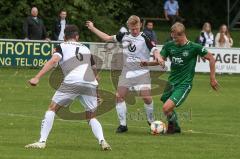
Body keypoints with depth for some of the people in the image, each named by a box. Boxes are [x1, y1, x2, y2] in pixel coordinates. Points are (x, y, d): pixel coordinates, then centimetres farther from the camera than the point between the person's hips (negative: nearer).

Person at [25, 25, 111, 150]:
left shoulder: (62, 47, 16)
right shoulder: (86, 49, 30)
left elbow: (53, 61, -3)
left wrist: (37, 77, -11)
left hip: (72, 81, -4)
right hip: (90, 82, 4)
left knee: (52, 109, 10)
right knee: (91, 117, 18)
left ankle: (42, 141, -1)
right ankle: (102, 141, -7)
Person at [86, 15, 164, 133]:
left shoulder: (145, 38, -8)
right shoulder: (124, 36, 7)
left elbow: (154, 49, -20)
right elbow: (107, 38, 17)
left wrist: (158, 57, -43)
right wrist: (92, 28, 19)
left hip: (141, 72, -5)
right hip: (126, 71, 5)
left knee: (146, 97, -15)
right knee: (119, 96, -4)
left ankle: (151, 121, 8)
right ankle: (123, 124, 5)